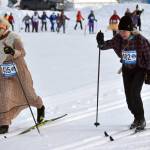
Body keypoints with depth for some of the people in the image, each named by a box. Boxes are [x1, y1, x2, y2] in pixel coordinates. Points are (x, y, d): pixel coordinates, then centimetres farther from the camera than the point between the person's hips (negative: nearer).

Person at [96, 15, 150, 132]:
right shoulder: (118, 39, -12)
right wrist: (101, 42, -31)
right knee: (129, 96, 4)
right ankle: (137, 118, 25)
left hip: (140, 69, -4)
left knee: (134, 94, -17)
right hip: (127, 69, 5)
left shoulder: (140, 40, -22)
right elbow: (105, 45, -7)